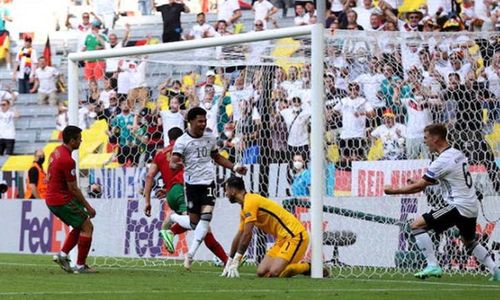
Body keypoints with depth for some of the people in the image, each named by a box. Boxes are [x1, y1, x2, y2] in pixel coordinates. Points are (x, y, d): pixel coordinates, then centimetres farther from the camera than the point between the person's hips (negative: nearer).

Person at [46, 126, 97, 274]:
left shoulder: (56, 151, 8)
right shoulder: (67, 160, -22)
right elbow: (73, 188, -18)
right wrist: (88, 207, -7)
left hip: (51, 199, 10)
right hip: (62, 200, -10)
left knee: (80, 226, 19)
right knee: (87, 227, -3)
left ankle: (63, 254, 10)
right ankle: (80, 265, -3)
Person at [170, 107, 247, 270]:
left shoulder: (210, 138, 10)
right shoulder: (182, 141, -5)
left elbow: (217, 157, 26)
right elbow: (173, 162, -14)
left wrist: (234, 167, 20)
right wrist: (176, 165, -37)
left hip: (208, 182, 2)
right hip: (192, 183, -2)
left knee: (206, 216, -16)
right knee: (194, 221, 0)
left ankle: (191, 254, -17)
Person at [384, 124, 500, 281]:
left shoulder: (442, 161, -16)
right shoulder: (458, 154, 11)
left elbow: (418, 186, -13)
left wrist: (393, 191, -2)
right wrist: (424, 182, 18)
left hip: (459, 206, -9)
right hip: (472, 206, 9)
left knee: (417, 225, -8)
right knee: (469, 242, 30)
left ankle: (433, 265, -11)